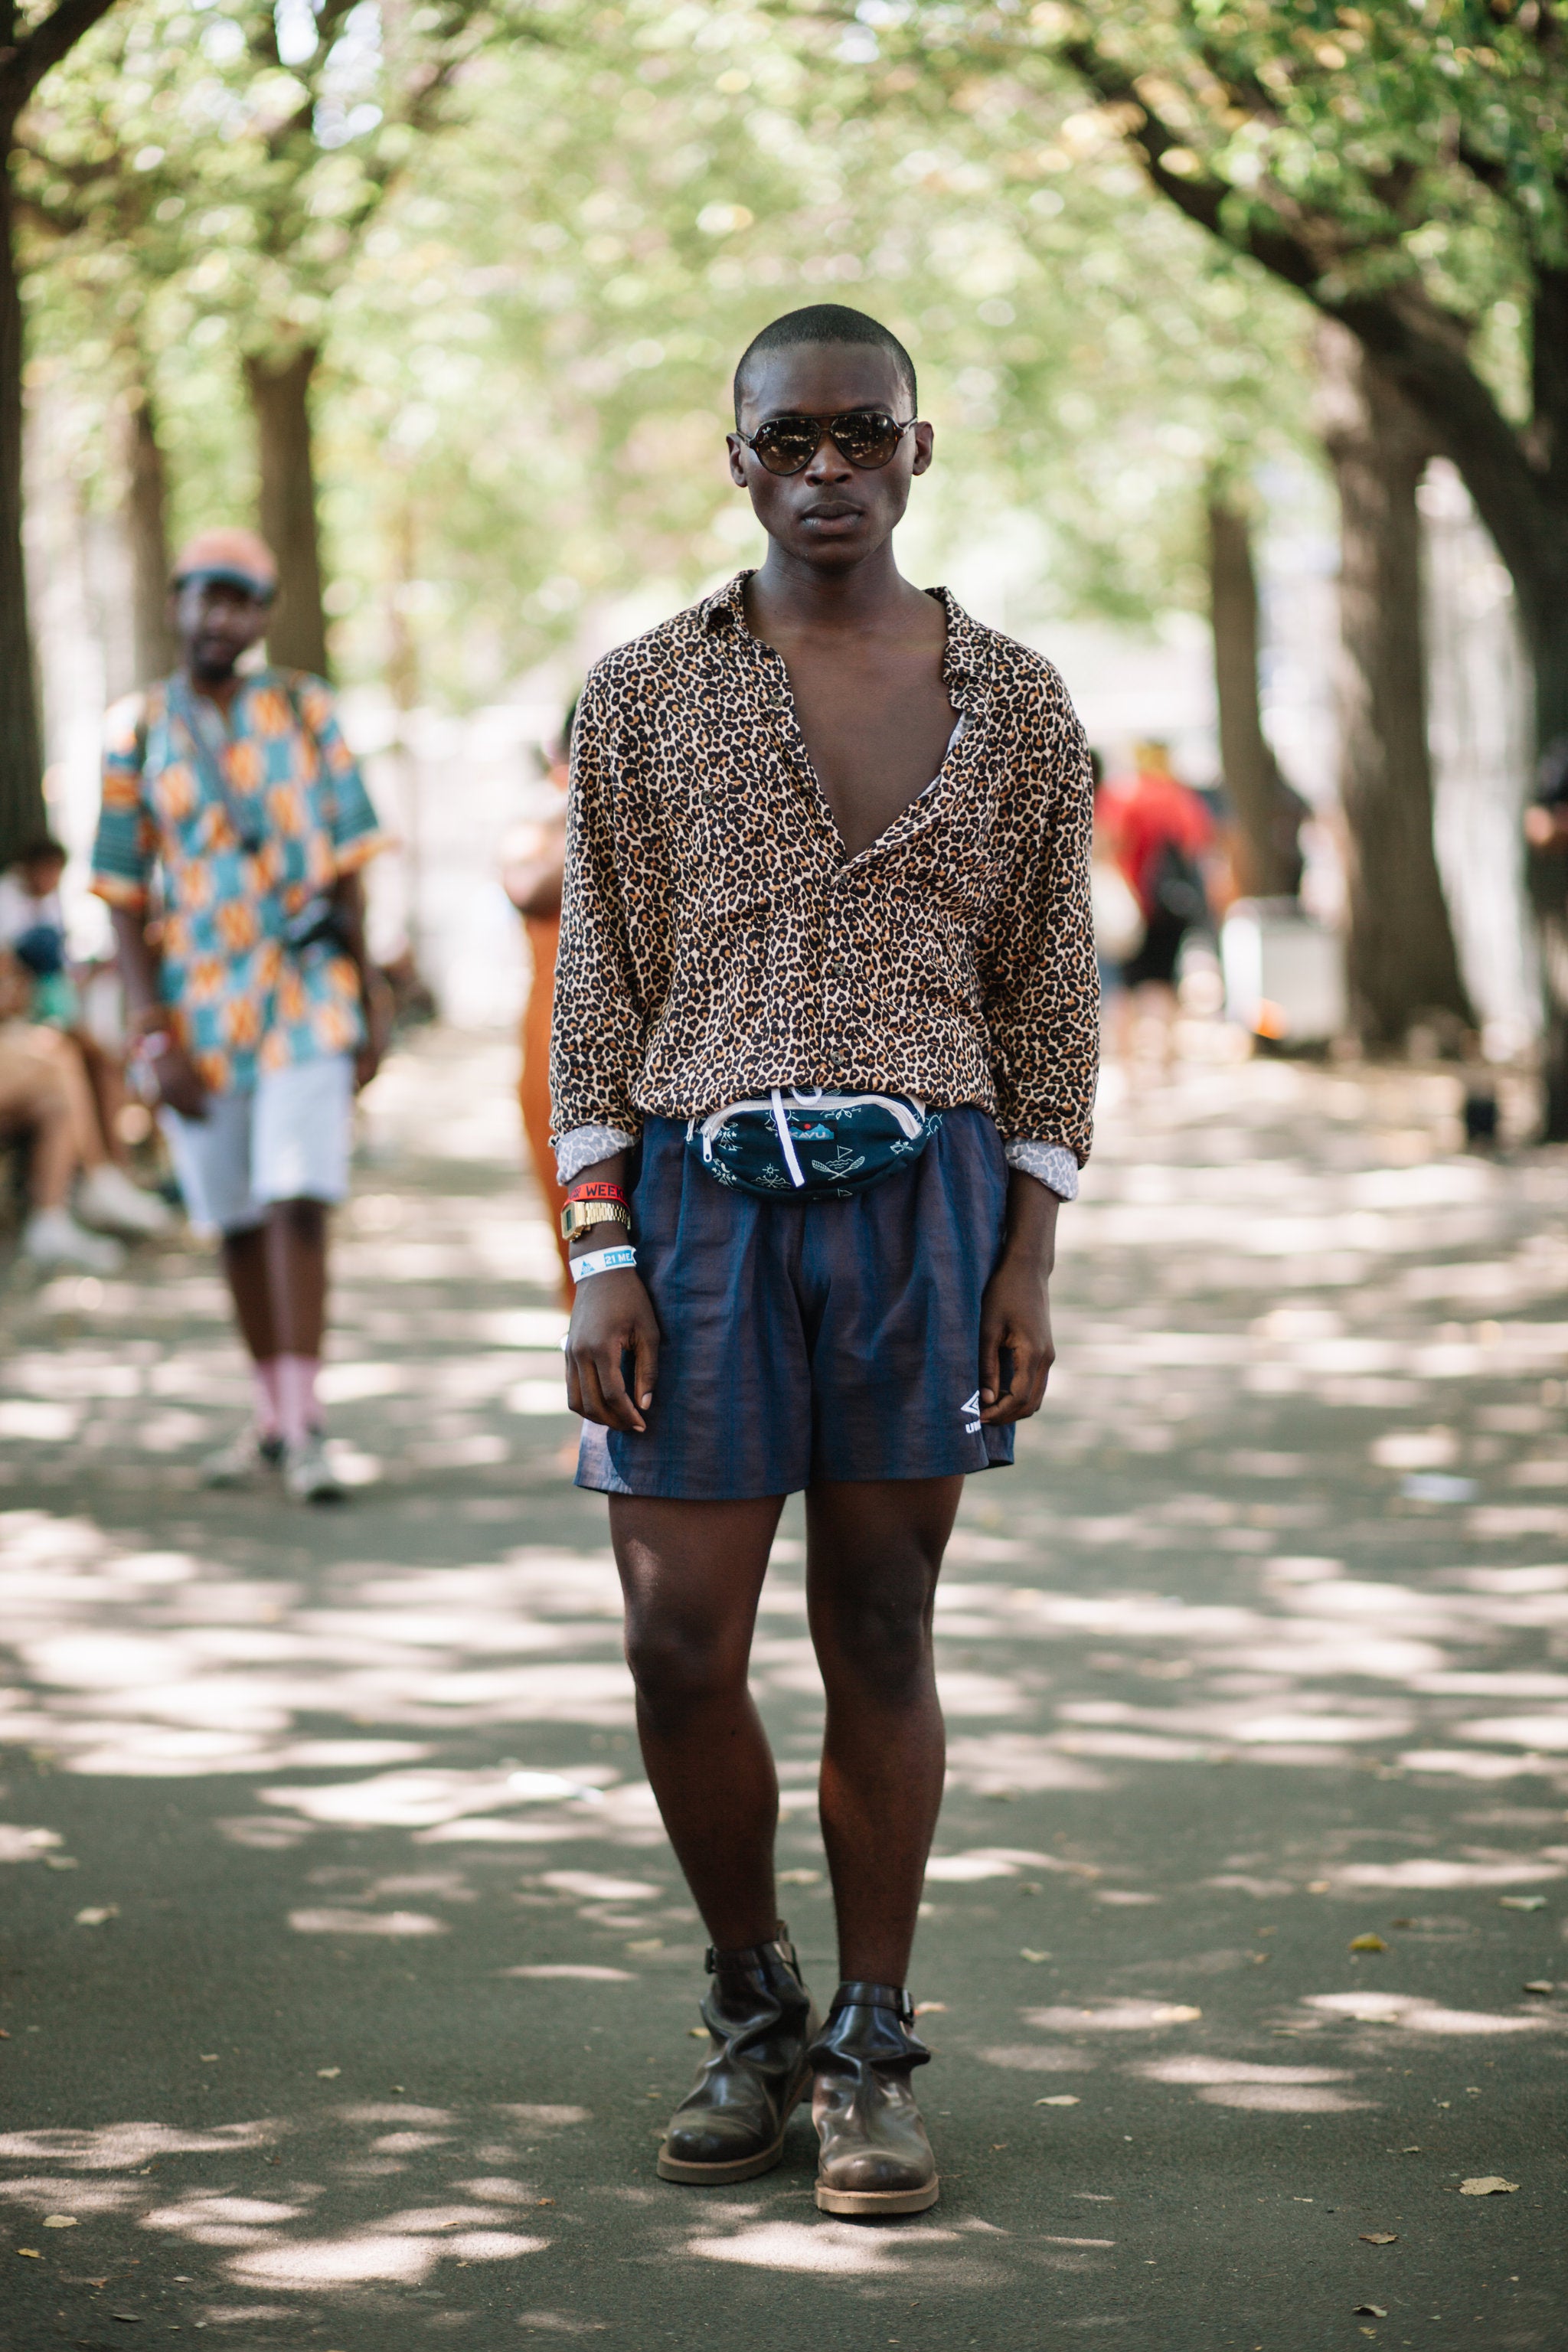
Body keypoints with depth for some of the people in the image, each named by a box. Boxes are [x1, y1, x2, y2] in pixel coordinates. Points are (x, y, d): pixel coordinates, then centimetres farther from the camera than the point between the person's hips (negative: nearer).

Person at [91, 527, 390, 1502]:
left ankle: (307, 1425, -11)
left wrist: (370, 1002, 3)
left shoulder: (306, 708, 3)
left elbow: (347, 864, 6)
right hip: (198, 1009, 1)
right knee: (238, 1222, 9)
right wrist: (155, 1036, -5)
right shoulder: (138, 731, 2)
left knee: (299, 1202, -13)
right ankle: (273, 1418, 20)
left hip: (306, 993, -1)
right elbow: (125, 894, 3)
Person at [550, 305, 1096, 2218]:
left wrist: (1029, 1257, 1)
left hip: (924, 1190, 0)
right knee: (678, 1644, -2)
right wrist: (599, 1253, -3)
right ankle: (752, 2014, 20)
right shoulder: (645, 696, 5)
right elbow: (596, 987, 4)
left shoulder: (1012, 703, 6)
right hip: (703, 1193, 0)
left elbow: (1049, 997, 8)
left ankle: (872, 2050, 16)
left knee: (882, 1636, 4)